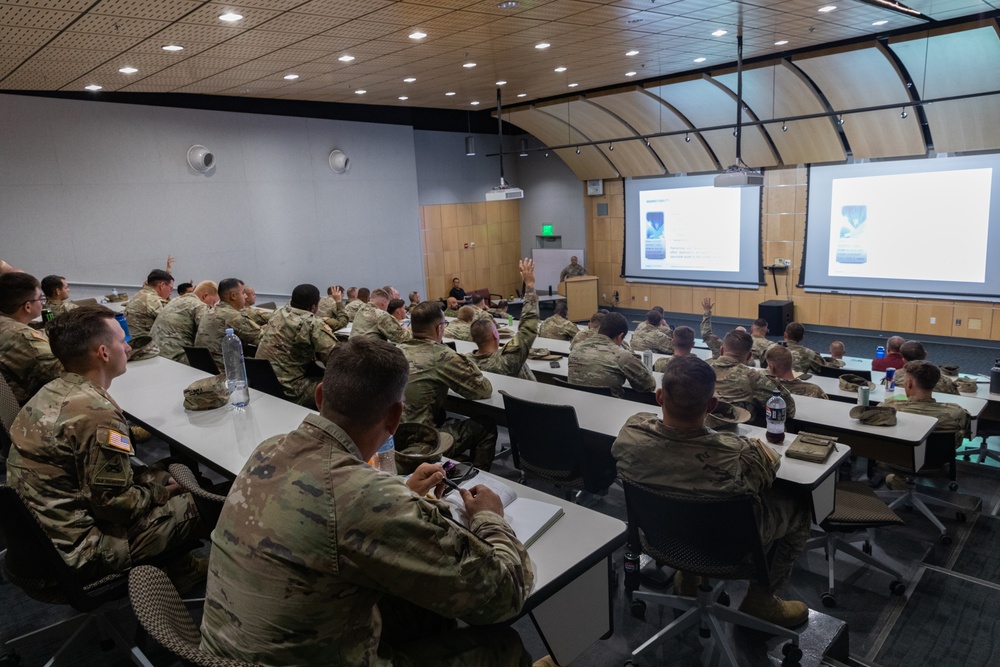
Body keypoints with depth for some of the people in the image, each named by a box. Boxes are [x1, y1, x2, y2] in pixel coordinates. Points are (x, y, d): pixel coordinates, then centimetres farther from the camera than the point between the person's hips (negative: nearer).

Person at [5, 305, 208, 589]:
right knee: (195, 503, -1)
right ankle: (174, 569, 23)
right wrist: (160, 493, -5)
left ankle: (174, 563, 25)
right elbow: (115, 504, -23)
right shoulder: (98, 413, -28)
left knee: (171, 476, 15)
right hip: (77, 553, -9)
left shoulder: (52, 391, 2)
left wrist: (157, 479, 5)